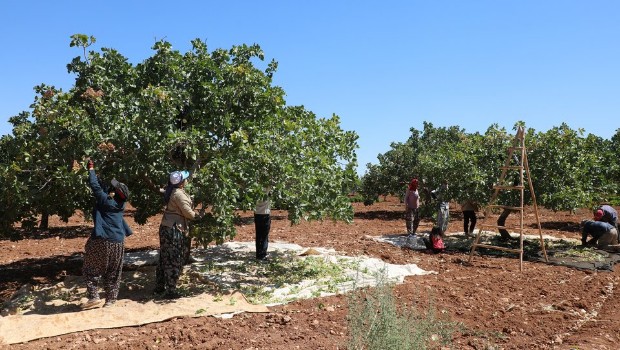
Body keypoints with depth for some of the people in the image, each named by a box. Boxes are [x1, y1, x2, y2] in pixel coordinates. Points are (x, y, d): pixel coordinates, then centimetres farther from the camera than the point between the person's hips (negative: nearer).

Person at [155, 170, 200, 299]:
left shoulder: (172, 191, 9)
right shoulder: (179, 194, -19)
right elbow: (188, 213, -16)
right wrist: (196, 214, 3)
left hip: (166, 228, 9)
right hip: (174, 230, -9)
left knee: (164, 258, 16)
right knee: (174, 261, -1)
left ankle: (159, 287, 26)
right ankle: (171, 291, 5)